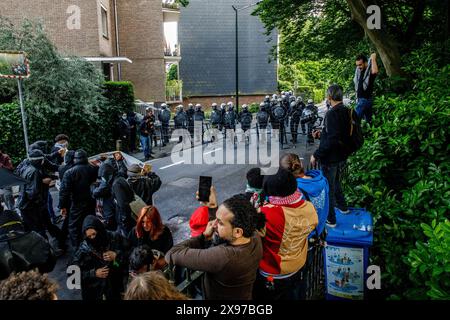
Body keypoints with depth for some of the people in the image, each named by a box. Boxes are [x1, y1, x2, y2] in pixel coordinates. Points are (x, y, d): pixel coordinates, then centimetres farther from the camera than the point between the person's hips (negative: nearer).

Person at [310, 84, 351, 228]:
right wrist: (321, 134, 11)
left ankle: (330, 219, 17)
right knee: (336, 182, 29)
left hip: (330, 158, -9)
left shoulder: (332, 114, -24)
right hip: (341, 156, 9)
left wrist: (316, 155, -23)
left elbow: (331, 140, -30)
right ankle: (342, 206, 47)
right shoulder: (346, 112, 3)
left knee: (328, 187, 5)